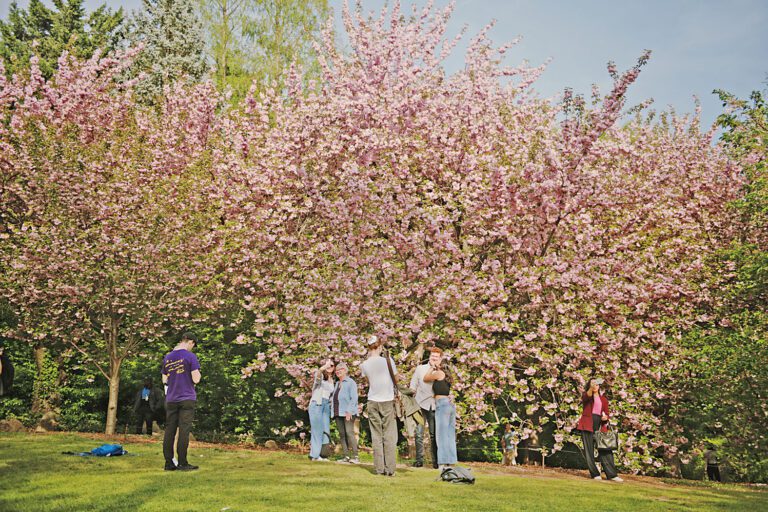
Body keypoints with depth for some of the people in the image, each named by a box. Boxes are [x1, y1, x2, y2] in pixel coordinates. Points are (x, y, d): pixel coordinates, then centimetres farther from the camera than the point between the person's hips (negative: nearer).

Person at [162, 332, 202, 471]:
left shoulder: (167, 358, 10)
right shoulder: (190, 356, -8)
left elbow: (164, 380, 17)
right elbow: (196, 379, -11)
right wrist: (198, 373, 9)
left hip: (171, 399, 5)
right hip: (187, 399, -5)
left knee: (169, 430, 7)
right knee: (184, 430, -2)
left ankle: (169, 463, 9)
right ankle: (182, 463, 0)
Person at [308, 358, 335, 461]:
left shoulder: (332, 380, 20)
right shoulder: (321, 376, -1)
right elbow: (318, 373, -27)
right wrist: (324, 367, -48)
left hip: (326, 405, 6)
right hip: (316, 404, -6)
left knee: (325, 431, 2)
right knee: (317, 430, -9)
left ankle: (321, 454, 6)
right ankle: (314, 455, -8)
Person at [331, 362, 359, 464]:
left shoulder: (351, 383, -1)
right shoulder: (337, 383, 21)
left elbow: (354, 398, -9)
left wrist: (349, 411, -17)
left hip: (348, 413, -7)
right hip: (338, 413, 7)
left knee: (349, 432, -15)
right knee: (342, 434, 3)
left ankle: (355, 456, -17)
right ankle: (346, 456, 4)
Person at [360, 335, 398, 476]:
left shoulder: (364, 365, 0)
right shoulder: (388, 360, -7)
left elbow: (369, 381, 11)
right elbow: (396, 378, 4)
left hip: (373, 401, 2)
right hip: (388, 401, -2)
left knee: (376, 436, 7)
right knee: (389, 436, 2)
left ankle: (379, 468, 7)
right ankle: (390, 469, 0)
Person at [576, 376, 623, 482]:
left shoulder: (603, 399, 18)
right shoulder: (586, 395, 6)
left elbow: (607, 413, 20)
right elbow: (586, 397, -20)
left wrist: (606, 417, -5)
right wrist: (591, 388, -39)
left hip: (600, 425, 3)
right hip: (588, 425, -3)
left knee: (605, 449, -4)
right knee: (589, 450, -3)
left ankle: (612, 474, -4)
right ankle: (595, 474, 3)